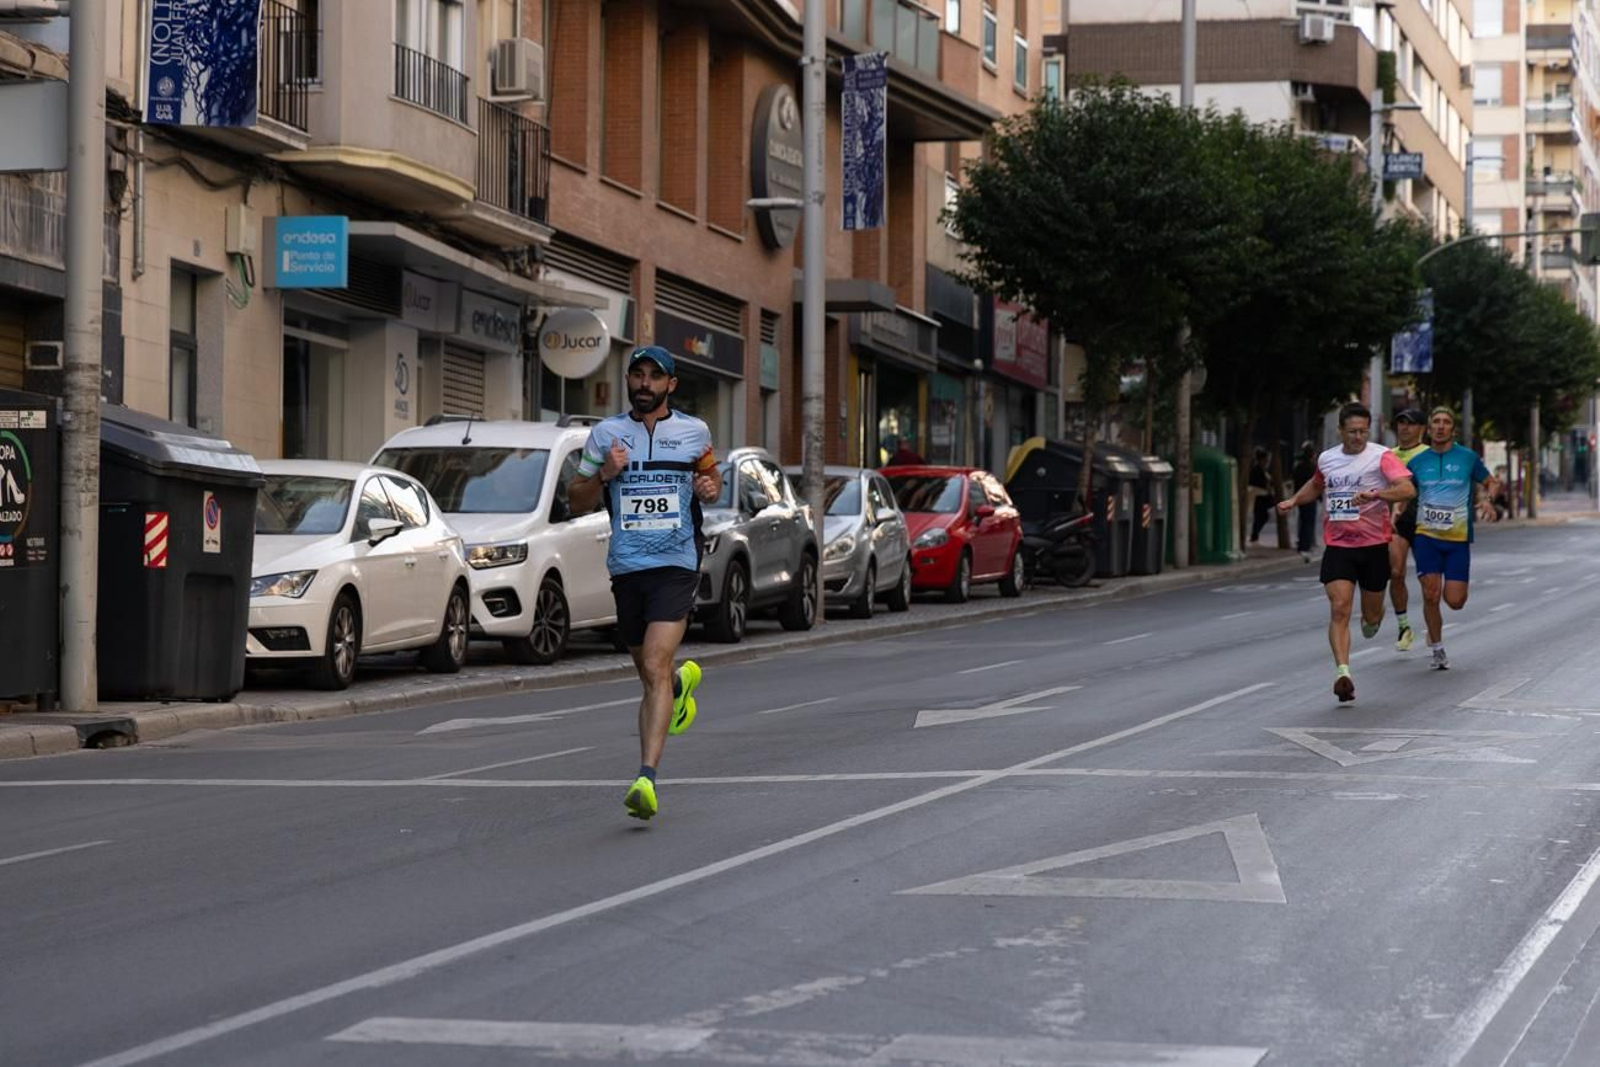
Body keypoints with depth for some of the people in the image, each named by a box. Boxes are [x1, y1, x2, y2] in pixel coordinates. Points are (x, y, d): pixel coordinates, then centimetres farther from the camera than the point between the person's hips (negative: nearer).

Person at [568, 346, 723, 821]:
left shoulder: (694, 432, 6)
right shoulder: (606, 433, 7)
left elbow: (711, 474, 24)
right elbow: (577, 502, 10)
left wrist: (711, 487, 0)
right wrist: (604, 474, -10)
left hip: (676, 565, -3)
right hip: (626, 567, 3)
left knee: (655, 668, -18)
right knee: (651, 674, 14)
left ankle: (647, 778, -26)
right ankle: (682, 681, 54)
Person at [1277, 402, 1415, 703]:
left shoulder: (1380, 456, -8)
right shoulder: (1326, 459, 7)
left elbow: (1408, 489, -22)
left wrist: (1375, 494, -35)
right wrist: (1294, 501, 18)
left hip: (1374, 545, -2)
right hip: (1337, 546, 2)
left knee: (1371, 616, 11)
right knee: (1339, 609, -15)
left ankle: (1372, 619, 50)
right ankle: (1342, 673, -20)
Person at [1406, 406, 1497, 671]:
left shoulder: (1468, 457, 2)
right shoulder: (1417, 461, 5)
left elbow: (1489, 483, 13)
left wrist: (1487, 500, -8)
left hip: (1458, 538, 0)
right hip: (1426, 536, 0)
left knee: (1455, 601, -6)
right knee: (1430, 594, -11)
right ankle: (1437, 647, 9)